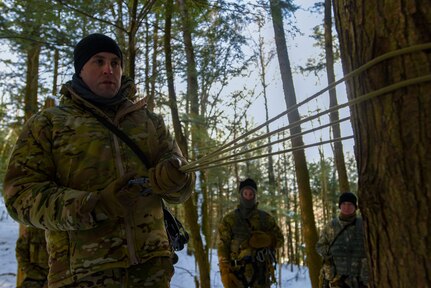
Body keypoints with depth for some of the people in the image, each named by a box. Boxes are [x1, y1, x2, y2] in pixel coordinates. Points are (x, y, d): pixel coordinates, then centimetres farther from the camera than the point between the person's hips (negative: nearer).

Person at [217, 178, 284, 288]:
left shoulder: (265, 218, 10)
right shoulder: (229, 219, 5)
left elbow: (279, 239, 13)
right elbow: (222, 246, -1)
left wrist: (265, 239, -10)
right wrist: (225, 272, -12)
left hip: (260, 270, 2)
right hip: (238, 270, -1)